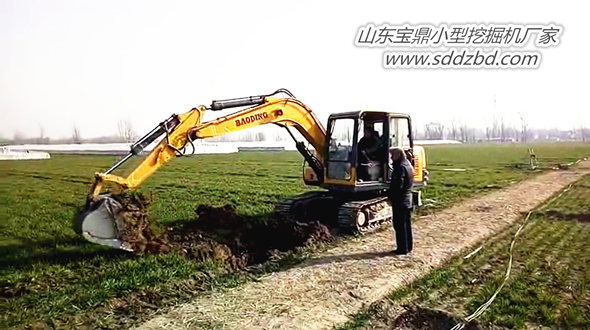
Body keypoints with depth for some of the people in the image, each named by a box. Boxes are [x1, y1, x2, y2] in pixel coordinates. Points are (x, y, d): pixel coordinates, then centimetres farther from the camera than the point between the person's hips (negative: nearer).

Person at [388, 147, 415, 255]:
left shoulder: (400, 167, -18)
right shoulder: (408, 165, 13)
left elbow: (397, 185, -23)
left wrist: (391, 197, -14)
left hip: (400, 201, -10)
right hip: (408, 199, 10)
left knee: (400, 225, -3)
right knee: (407, 224, 15)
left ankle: (402, 248, 1)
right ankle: (408, 246, 23)